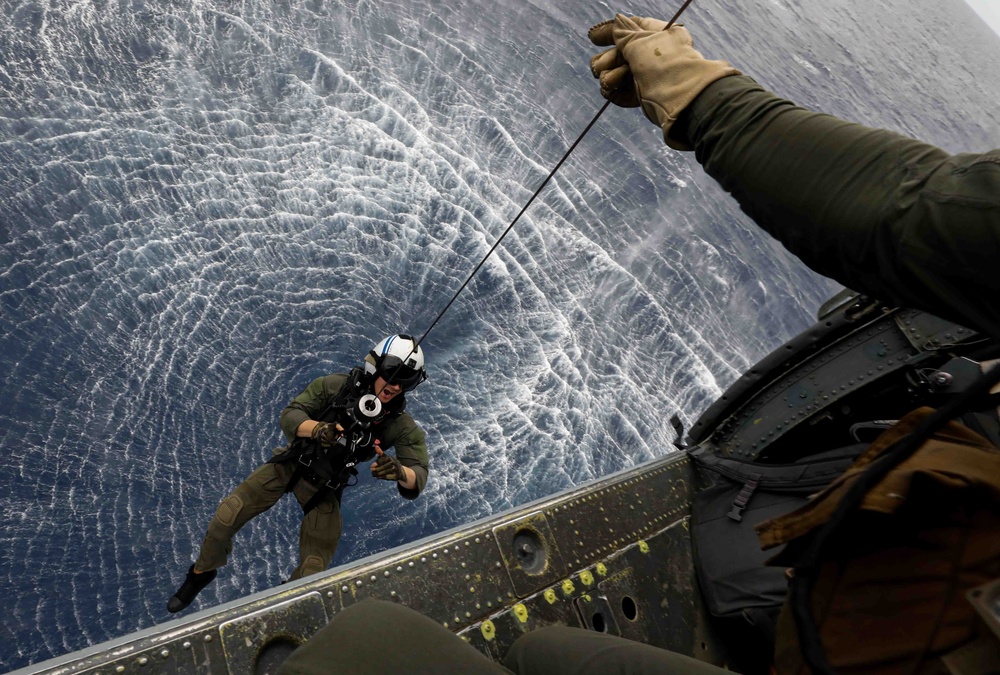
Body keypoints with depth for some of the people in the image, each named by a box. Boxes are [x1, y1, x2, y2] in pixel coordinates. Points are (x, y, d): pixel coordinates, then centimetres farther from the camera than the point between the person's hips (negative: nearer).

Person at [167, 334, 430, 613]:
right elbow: (289, 415, -19)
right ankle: (202, 572, 30)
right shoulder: (335, 385, -19)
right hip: (290, 463, 0)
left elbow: (418, 478, -25)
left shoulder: (400, 425, -20)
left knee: (312, 573, 0)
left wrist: (398, 471, -49)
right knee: (224, 520, -4)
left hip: (325, 487, 0)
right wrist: (317, 428, -41)